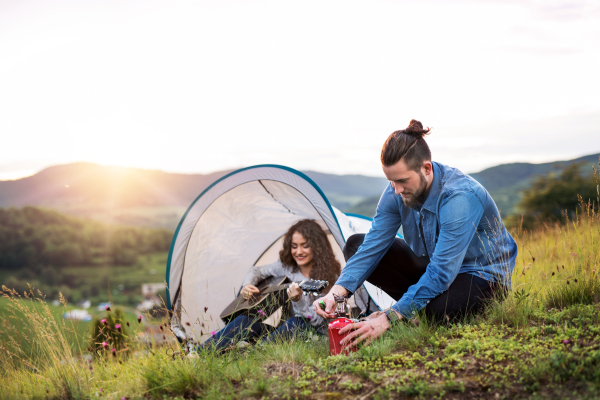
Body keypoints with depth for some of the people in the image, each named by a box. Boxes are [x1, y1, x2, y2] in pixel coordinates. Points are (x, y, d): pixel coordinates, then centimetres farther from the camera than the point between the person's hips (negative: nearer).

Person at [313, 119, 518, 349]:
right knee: (355, 245, -8)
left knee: (441, 310, -41)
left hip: (481, 274, -7)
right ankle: (418, 306, -5)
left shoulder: (460, 197, -35)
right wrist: (337, 292, -28)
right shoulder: (397, 192, -13)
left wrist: (389, 318, -44)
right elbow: (373, 244, -11)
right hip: (429, 264, 7)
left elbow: (441, 272, -39)